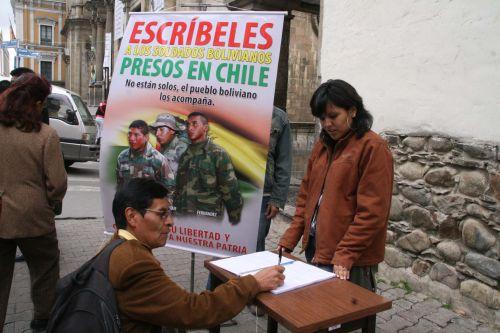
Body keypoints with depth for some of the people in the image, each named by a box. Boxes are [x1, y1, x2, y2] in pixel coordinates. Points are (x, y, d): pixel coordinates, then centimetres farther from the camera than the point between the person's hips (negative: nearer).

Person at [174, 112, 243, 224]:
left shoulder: (218, 154, -6)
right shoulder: (184, 155, 11)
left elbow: (230, 190, -7)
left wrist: (235, 220, -7)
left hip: (208, 219, -5)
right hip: (182, 217, 5)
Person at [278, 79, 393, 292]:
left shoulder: (373, 148, -11)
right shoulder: (321, 146, 10)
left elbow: (372, 212, -15)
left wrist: (344, 256, -18)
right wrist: (288, 240, 4)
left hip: (351, 261, -6)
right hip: (315, 250, 7)